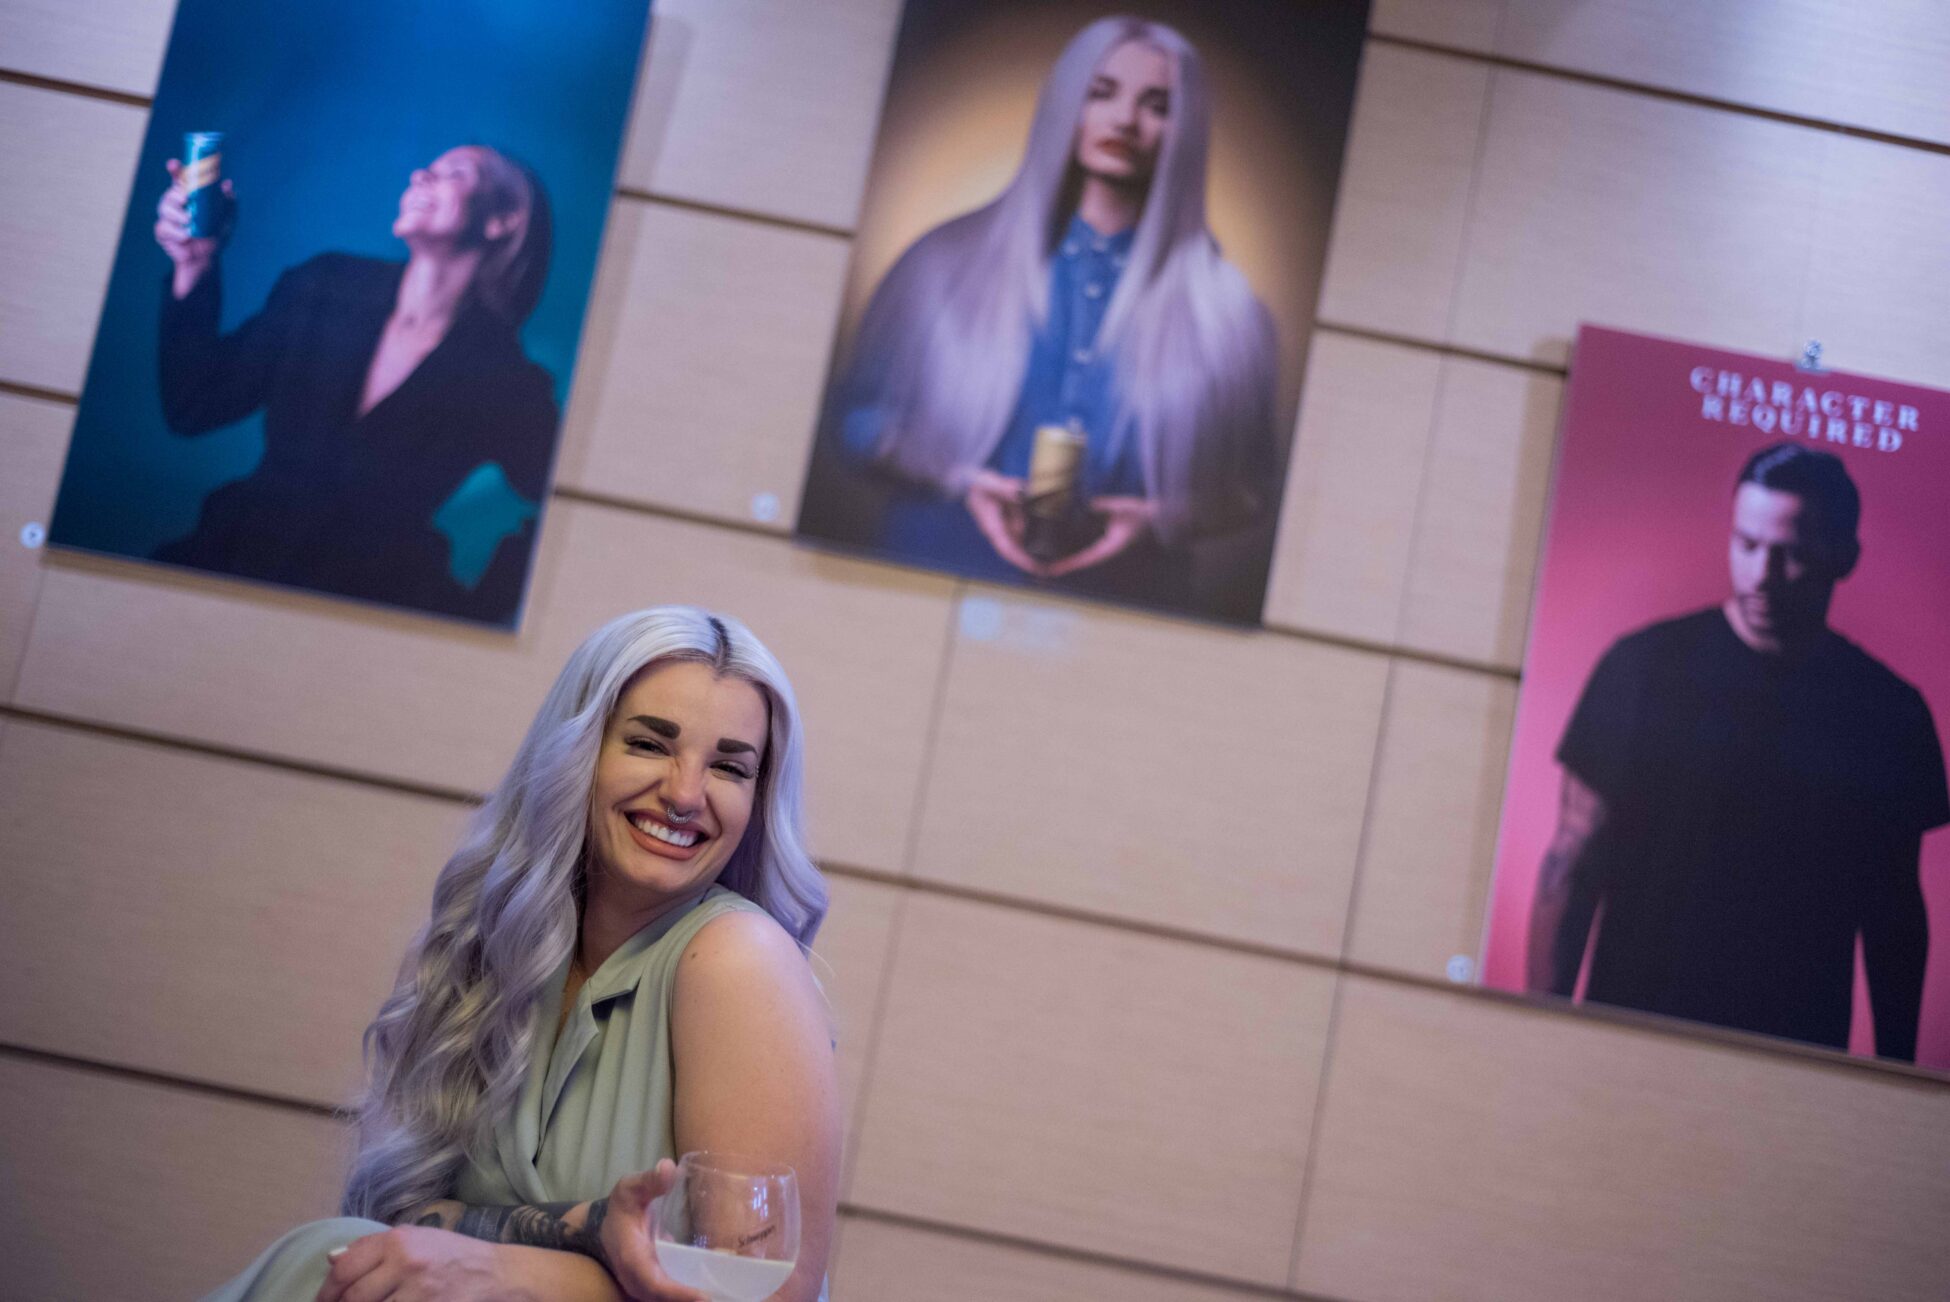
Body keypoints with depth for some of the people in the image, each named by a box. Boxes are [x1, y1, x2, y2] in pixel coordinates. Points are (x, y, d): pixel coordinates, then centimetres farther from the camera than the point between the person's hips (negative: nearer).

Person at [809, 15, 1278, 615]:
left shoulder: (1220, 311, 7)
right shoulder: (956, 258, 7)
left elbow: (1250, 493, 10)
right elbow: (856, 418, 8)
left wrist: (1161, 520, -9)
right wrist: (961, 481, -8)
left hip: (1119, 604, 1)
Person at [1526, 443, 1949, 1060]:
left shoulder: (1891, 713, 2)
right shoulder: (1645, 667, -4)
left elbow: (1894, 913, 9)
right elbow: (1571, 865, -4)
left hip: (1800, 1056, 2)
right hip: (1633, 1039, -1)